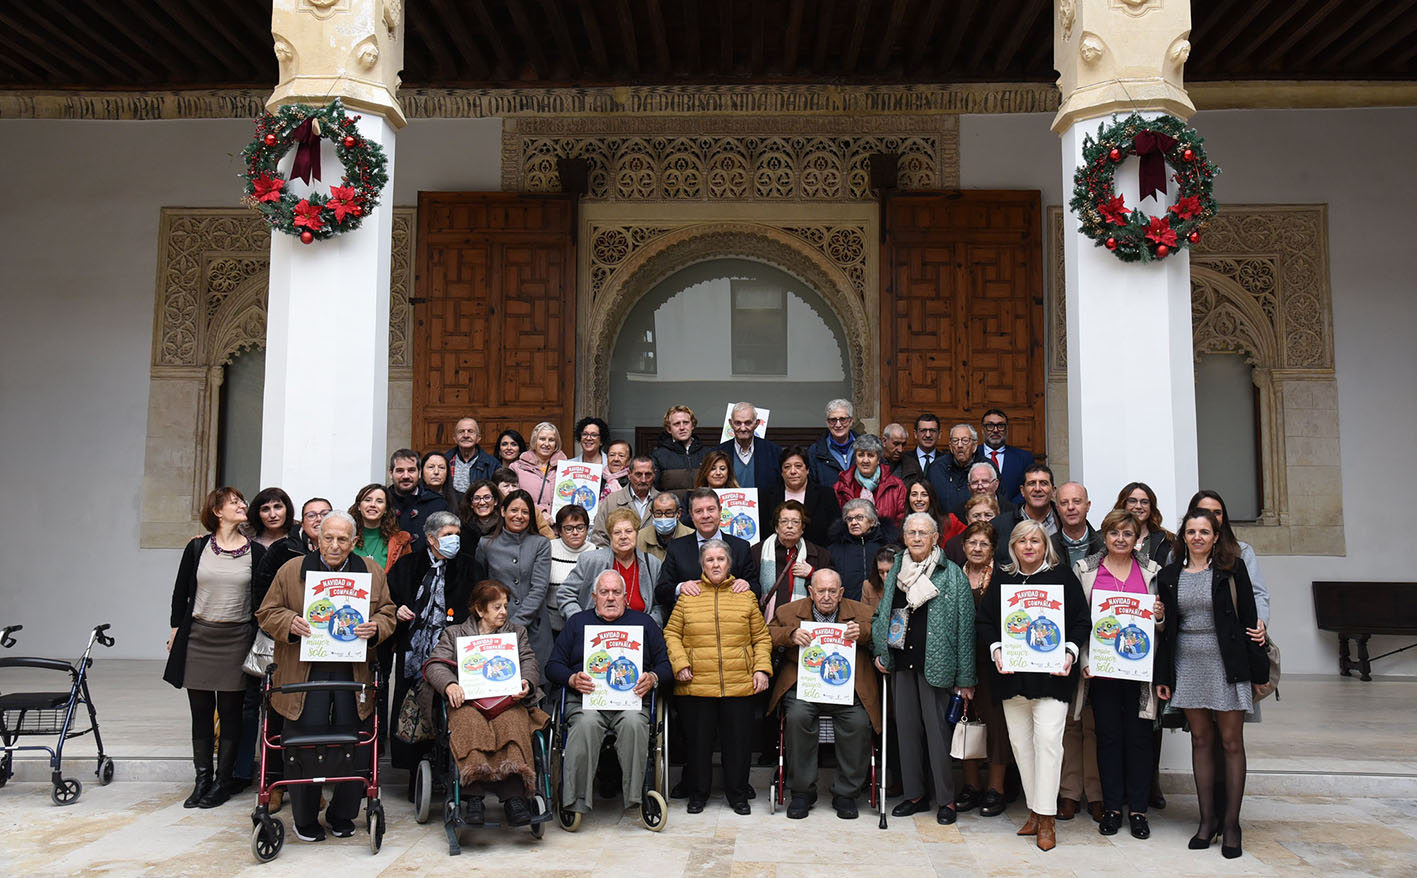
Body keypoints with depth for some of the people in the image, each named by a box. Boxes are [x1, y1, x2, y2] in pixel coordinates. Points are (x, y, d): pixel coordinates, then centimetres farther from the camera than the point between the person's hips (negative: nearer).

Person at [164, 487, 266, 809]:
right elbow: (180, 593, 8)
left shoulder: (256, 552, 1)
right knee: (201, 712, 7)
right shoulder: (197, 547, 3)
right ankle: (202, 779, 17)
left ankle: (223, 782, 13)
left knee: (230, 713, 4)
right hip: (198, 637, 1)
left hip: (237, 638, -1)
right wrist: (176, 632, 5)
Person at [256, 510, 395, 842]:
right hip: (305, 673, -1)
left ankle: (342, 815, 22)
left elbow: (387, 613, 12)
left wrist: (375, 628, -9)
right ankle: (305, 819, 17)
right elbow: (267, 613, 8)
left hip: (354, 674, 2)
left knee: (354, 746, 3)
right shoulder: (291, 570, 5)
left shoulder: (371, 571, 9)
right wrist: (289, 623, -13)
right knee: (305, 745, -1)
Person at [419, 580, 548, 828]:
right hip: (467, 700, 0)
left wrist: (526, 683, -10)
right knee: (469, 723, -37)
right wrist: (449, 685, -14)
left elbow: (530, 663, 15)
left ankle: (514, 794, -47)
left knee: (513, 722, -36)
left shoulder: (518, 632, 29)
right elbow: (435, 665, 10)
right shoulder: (454, 633, 25)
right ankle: (474, 795, -45)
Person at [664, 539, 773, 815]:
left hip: (739, 685, 1)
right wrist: (680, 664, -7)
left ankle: (738, 794, 22)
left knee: (738, 739, 5)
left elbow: (761, 637, 11)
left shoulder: (746, 597, 10)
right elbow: (671, 634, 7)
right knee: (698, 739, 6)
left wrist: (762, 668, -1)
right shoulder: (688, 596, 7)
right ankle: (697, 794, 22)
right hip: (696, 685, -1)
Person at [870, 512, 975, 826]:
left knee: (939, 729, -2)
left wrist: (965, 677, -9)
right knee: (907, 728, 11)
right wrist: (880, 651, 7)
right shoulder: (895, 572, 11)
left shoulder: (953, 575, -4)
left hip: (936, 665, -5)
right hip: (901, 662, 5)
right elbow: (881, 614, 21)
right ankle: (915, 794, 23)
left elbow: (965, 626, -6)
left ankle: (946, 799, 12)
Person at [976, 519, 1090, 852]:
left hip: (1052, 674, -3)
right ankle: (1035, 812, 18)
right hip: (1012, 674, 3)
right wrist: (996, 649, -6)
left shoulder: (1063, 575, 5)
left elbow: (1082, 621, 4)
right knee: (1020, 742, 6)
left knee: (1048, 738, -12)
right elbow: (983, 620, 9)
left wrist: (1070, 651, -10)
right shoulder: (1001, 578, 12)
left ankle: (1046, 819, -4)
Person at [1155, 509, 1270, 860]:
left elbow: (1249, 617, -3)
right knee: (1201, 741, 9)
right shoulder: (1170, 575, 6)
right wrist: (1162, 676, 7)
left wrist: (1257, 669, -6)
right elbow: (1166, 628, 9)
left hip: (1227, 664, -3)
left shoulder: (1232, 567, -3)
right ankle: (1208, 819, 18)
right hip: (1188, 664, 3)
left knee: (1231, 742, 2)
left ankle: (1231, 823, 11)